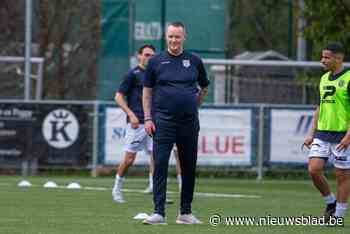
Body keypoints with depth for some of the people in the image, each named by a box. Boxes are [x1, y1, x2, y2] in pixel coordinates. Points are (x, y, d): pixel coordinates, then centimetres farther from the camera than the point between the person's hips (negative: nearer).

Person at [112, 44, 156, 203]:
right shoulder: (133, 74, -3)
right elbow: (119, 96, -5)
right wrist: (131, 114, -15)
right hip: (136, 123, -5)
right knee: (129, 159, -4)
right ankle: (117, 189, 14)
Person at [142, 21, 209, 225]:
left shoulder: (194, 61, 7)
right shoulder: (156, 61, 3)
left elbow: (204, 87, 22)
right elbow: (147, 92, 6)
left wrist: (193, 105, 13)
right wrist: (148, 118, -2)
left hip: (189, 122, 2)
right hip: (163, 122, -2)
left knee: (189, 168, 7)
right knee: (160, 166, -10)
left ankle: (186, 213, 17)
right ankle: (159, 213, -12)